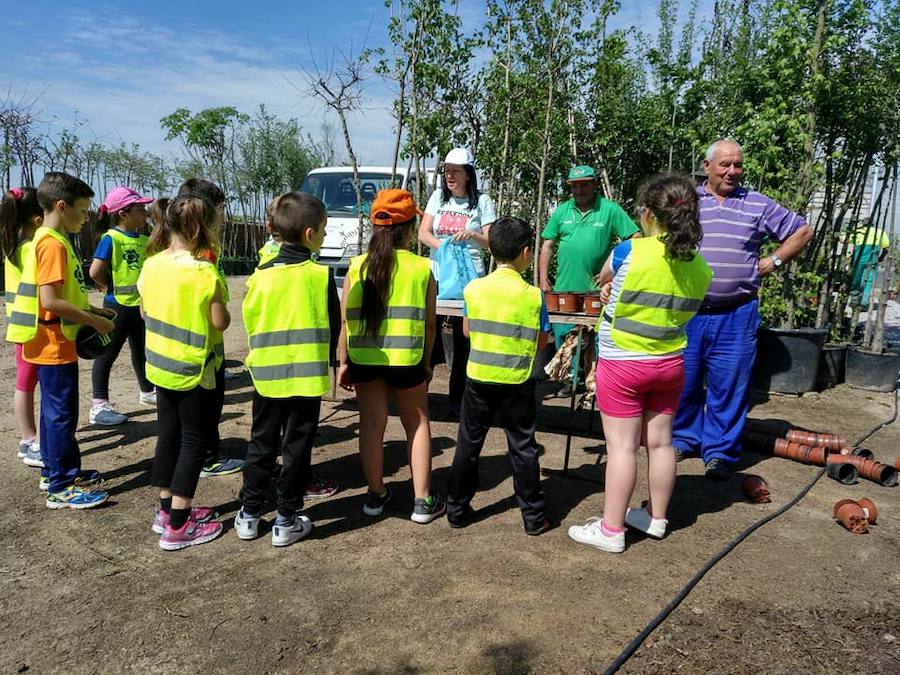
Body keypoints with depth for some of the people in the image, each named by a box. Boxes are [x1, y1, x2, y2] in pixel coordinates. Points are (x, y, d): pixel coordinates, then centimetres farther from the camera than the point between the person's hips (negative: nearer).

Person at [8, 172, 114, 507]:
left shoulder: (51, 240, 11)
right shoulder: (53, 244, -19)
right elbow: (50, 301, -25)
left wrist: (89, 309, 11)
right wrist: (94, 321, -18)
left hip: (54, 342, 10)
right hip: (54, 344, -10)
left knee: (55, 410, 17)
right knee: (61, 412, -2)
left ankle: (55, 471, 30)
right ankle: (61, 487, 7)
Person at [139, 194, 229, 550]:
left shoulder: (151, 265, 1)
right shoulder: (204, 272, -20)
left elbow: (145, 312, 11)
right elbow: (220, 323, -15)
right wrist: (218, 300, 1)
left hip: (161, 365, 7)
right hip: (193, 370, -7)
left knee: (168, 435, 18)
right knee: (195, 441, 4)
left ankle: (167, 510, 30)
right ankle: (178, 526, 8)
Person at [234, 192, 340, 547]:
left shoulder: (261, 274, -2)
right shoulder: (321, 275, -9)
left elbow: (251, 322, 5)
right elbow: (333, 327, -2)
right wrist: (325, 364, 14)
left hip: (267, 374, 3)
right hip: (308, 376, -2)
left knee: (261, 444, 16)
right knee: (297, 447, 8)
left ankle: (249, 515, 25)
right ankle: (287, 521, 16)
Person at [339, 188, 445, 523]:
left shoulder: (358, 265, -1)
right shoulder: (422, 268, -5)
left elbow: (345, 319, 0)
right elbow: (429, 322, -1)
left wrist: (343, 362, 9)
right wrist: (426, 362, 10)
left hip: (364, 359, 2)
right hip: (406, 359, -1)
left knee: (372, 424, 12)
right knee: (417, 424, 13)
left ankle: (376, 494, 25)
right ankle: (423, 501, 16)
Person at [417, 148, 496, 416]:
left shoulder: (482, 201, 2)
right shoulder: (438, 196, 10)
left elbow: (491, 241, -2)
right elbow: (423, 233, 3)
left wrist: (472, 235, -23)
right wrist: (443, 246, -16)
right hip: (437, 276, 3)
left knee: (463, 342, 0)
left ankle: (457, 399, 9)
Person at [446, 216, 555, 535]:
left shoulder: (474, 288, -4)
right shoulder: (533, 294, -10)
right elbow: (541, 341, -2)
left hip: (479, 377, 2)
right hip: (517, 381, -1)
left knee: (469, 444, 13)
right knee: (522, 447, 9)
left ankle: (457, 509, 22)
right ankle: (534, 516, 19)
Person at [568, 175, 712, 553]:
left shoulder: (631, 251, -17)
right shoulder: (700, 267, -3)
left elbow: (603, 277, 3)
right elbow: (686, 312, 7)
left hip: (622, 364, -5)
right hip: (670, 363, 5)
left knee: (621, 446, 1)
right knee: (660, 442, 15)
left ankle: (611, 529, 11)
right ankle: (656, 518, 31)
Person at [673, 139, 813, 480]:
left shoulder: (759, 205, 7)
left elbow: (802, 231, 16)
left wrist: (774, 261, 5)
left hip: (737, 315, 0)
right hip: (686, 311, 0)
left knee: (729, 386, 4)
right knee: (684, 380, 8)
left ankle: (720, 452, 16)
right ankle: (683, 439, 26)